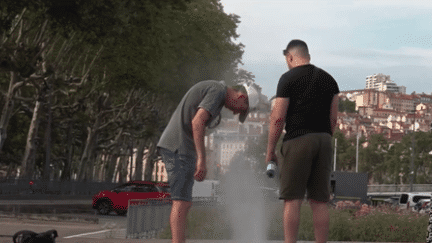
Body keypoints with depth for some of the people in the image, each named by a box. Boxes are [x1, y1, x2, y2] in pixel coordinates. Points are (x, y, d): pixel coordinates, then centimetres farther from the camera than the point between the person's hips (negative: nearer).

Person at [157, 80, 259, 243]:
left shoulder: (208, 90, 23)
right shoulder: (218, 91, -9)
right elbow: (197, 122, -21)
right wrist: (201, 159, -24)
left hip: (173, 147, 10)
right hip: (179, 148, -10)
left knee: (183, 203, 9)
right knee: (181, 203, -13)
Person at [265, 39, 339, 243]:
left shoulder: (288, 78, -2)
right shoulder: (328, 79, 15)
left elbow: (278, 118, -5)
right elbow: (333, 118, 14)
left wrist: (270, 150, 1)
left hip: (298, 140, -5)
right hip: (323, 140, 5)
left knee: (292, 199, -5)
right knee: (319, 201, 6)